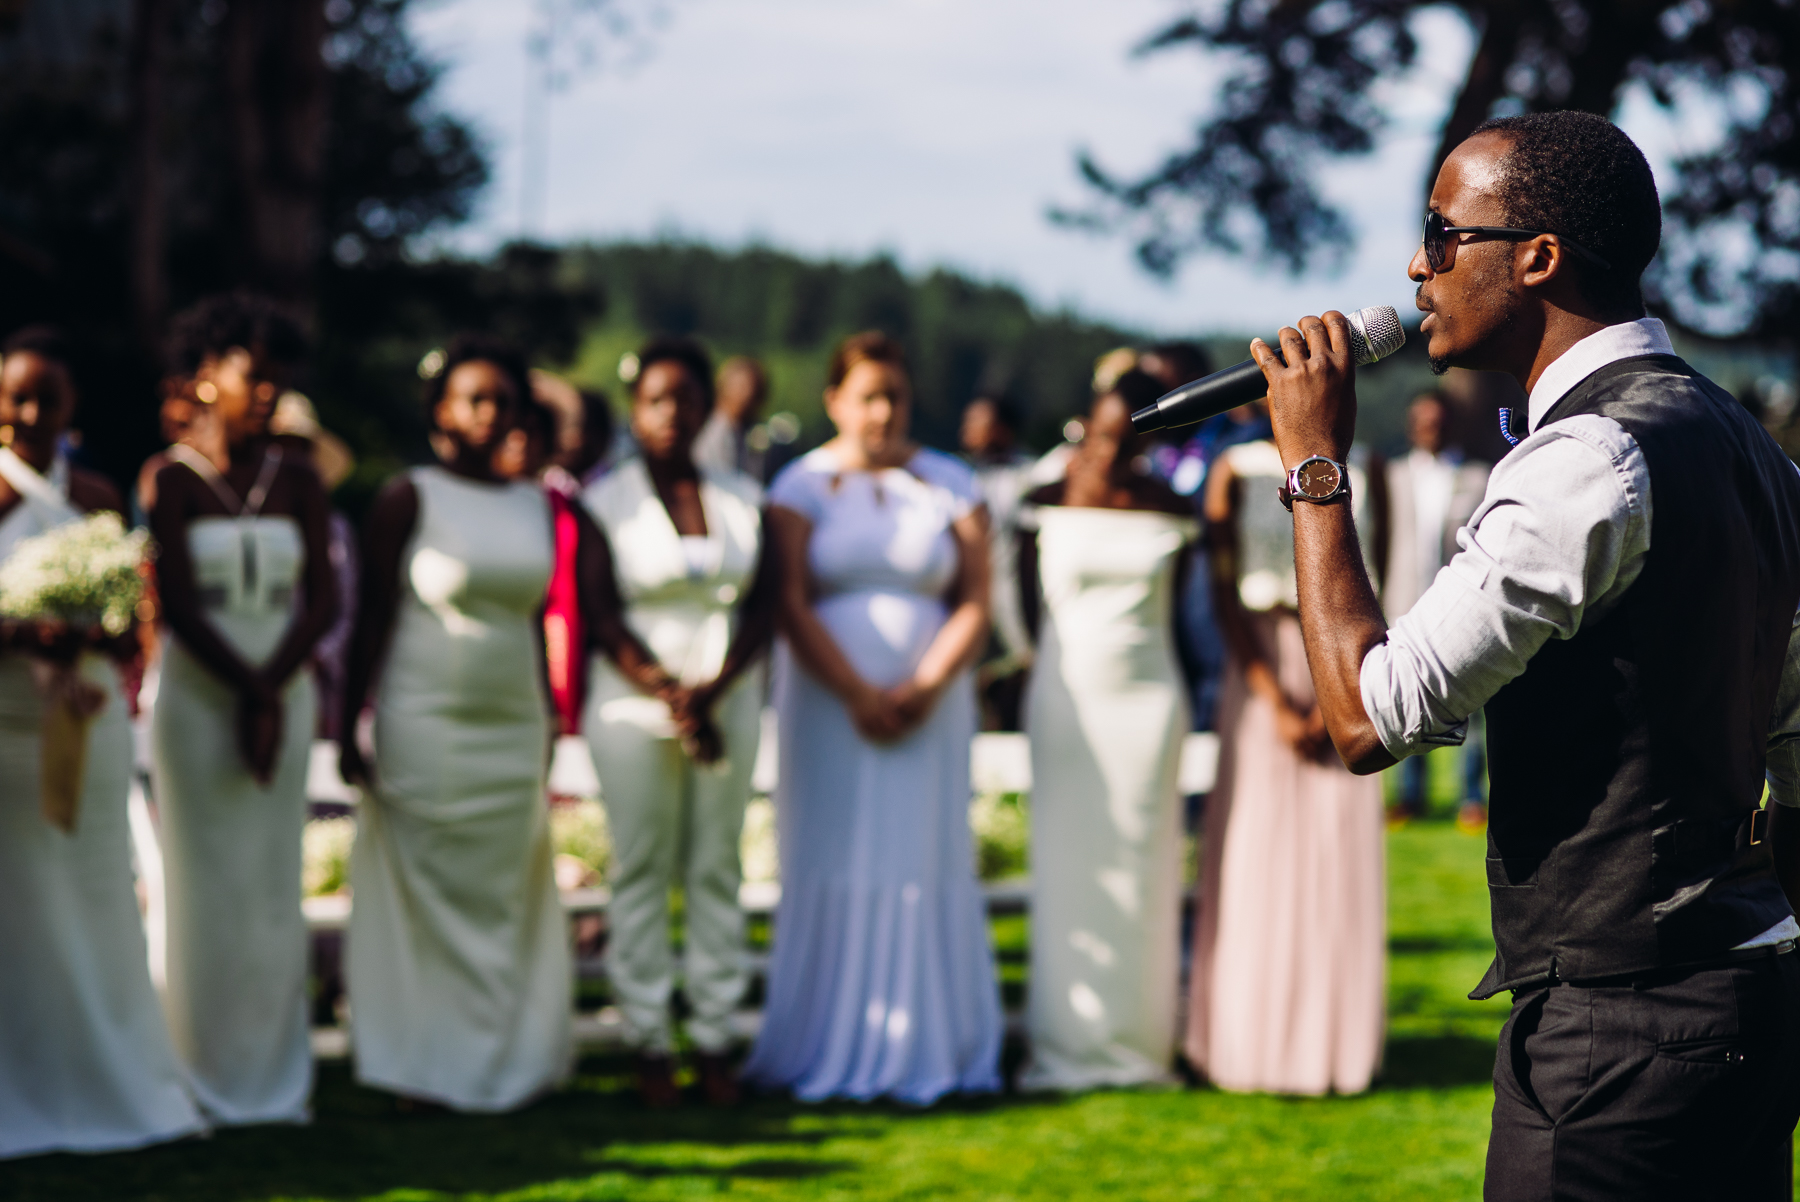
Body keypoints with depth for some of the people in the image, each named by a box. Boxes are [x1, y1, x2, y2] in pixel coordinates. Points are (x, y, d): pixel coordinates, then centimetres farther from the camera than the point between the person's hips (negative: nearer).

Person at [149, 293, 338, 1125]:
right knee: (204, 882, -1)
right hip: (197, 696, -3)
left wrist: (271, 692, -11)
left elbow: (323, 601, 1)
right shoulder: (172, 479, -3)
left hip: (285, 694, 3)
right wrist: (246, 692, -13)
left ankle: (274, 1077, 12)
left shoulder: (296, 480, 6)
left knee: (274, 883, 5)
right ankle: (207, 1077, 6)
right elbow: (177, 606, -9)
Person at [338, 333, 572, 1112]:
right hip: (423, 725, -4)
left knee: (505, 902, 6)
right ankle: (422, 1069, 5)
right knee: (425, 897, -1)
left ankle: (506, 1062, 14)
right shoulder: (409, 498, -3)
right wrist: (349, 727, -9)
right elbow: (372, 618, -5)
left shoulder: (536, 506, 11)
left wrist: (549, 722, 16)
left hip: (512, 732, 4)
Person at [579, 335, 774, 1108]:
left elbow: (763, 609, 4)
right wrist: (669, 695, -15)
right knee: (641, 870, 0)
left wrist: (713, 689, -11)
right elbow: (602, 618, -5)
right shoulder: (607, 502, 1)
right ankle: (649, 1040, 6)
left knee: (716, 868, 4)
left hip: (728, 701, 3)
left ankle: (714, 1036, 9)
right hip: (633, 705, -2)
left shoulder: (742, 499, 9)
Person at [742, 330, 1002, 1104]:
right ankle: (830, 1053, 4)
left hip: (928, 707, 1)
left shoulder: (951, 486, 7)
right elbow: (790, 606, -5)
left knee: (924, 864, 0)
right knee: (832, 866, -2)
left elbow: (974, 604, 1)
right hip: (829, 705, -1)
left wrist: (924, 690, -13)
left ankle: (925, 1050, 6)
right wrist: (857, 695, -13)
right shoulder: (802, 486, 2)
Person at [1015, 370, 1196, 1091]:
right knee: (1067, 863, 0)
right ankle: (1067, 1044, 4)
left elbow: (1174, 605, 13)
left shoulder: (1171, 512, 2)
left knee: (1139, 864, 2)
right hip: (1065, 696, -1)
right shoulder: (1047, 504, 0)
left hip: (1147, 697, 1)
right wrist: (1059, 659, 10)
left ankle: (1136, 1043, 9)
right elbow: (1029, 598, 9)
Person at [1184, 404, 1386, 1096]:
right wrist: (1274, 700, -11)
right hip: (1263, 669, -1)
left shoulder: (1362, 475, 6)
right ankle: (1250, 1042, 9)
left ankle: (1336, 1044, 9)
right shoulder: (1237, 472, 1)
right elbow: (1224, 593, -4)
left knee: (1340, 864, 1)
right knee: (1254, 860, 0)